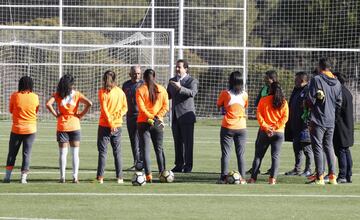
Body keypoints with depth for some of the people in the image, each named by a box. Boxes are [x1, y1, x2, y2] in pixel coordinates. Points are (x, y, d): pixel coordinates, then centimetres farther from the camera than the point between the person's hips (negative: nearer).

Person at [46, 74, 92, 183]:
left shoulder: (57, 95, -2)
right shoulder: (77, 94, -2)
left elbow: (48, 104, -17)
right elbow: (89, 103, -13)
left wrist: (55, 114, -5)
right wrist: (81, 115, -4)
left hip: (62, 127, 0)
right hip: (74, 126, 0)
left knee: (62, 153, 4)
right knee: (75, 153, 6)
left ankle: (62, 177, 1)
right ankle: (75, 177, 2)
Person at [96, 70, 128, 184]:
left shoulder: (103, 92, -7)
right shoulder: (120, 92, 5)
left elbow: (104, 109, -12)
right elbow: (125, 107, 6)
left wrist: (110, 122, -11)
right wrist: (118, 115, -1)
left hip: (105, 125, -3)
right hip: (118, 124, 3)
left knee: (102, 151, 1)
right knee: (117, 152, 9)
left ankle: (100, 177, -4)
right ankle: (119, 177, 6)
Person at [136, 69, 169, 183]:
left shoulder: (140, 90, -5)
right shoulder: (161, 90, 3)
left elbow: (141, 107, -14)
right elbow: (166, 106, -3)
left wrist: (150, 117, -11)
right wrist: (157, 117, -7)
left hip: (143, 122, -3)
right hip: (158, 122, 3)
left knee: (145, 149, -1)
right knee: (159, 149, 14)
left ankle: (148, 175, -10)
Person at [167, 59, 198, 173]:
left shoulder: (192, 81, -3)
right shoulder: (172, 80, 16)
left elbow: (192, 93, -23)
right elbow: (168, 95, 24)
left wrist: (180, 88, -37)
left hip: (186, 115, -6)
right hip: (175, 116, 6)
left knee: (188, 141, -5)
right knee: (177, 141, 8)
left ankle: (188, 166, -2)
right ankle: (179, 165, 13)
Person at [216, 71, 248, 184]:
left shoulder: (225, 94, -9)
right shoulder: (244, 95, -1)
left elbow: (218, 105, 6)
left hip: (227, 128, -2)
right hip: (241, 128, 2)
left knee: (225, 153, 3)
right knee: (241, 154, 6)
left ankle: (223, 177, 0)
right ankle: (242, 178, 2)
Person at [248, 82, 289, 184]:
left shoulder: (263, 100, -3)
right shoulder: (284, 102, 2)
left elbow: (259, 115, -8)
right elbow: (285, 117, -3)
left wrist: (266, 127, -9)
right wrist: (275, 127, -6)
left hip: (265, 132, -1)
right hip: (279, 132, 1)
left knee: (258, 155, 7)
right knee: (275, 156, 5)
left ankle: (253, 178, 6)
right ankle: (272, 178, -5)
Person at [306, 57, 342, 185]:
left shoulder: (316, 80, -11)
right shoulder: (337, 83, 8)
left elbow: (310, 100, -13)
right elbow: (339, 103, 10)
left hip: (317, 120, -6)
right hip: (331, 121, 6)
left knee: (317, 147, -1)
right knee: (329, 147, 14)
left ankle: (320, 177, -2)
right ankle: (332, 176, 11)